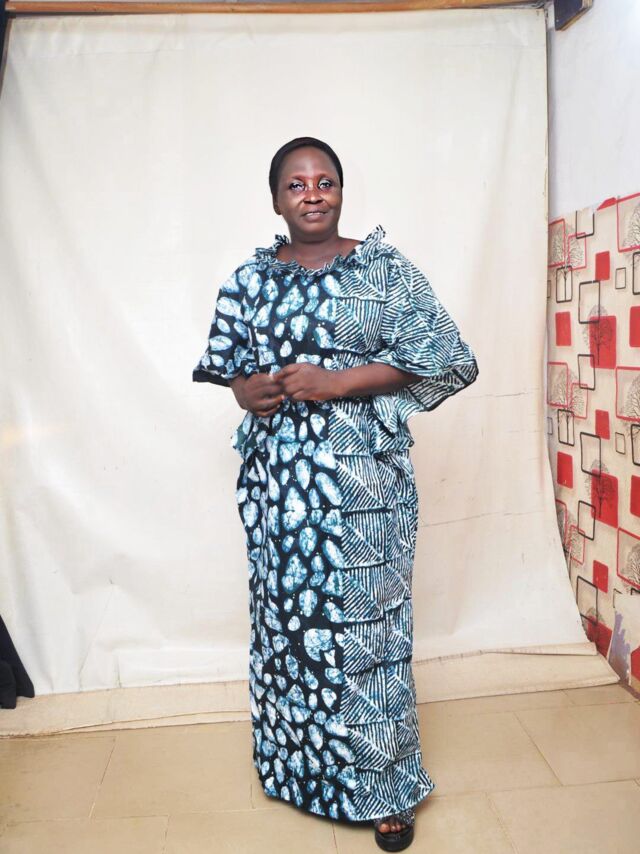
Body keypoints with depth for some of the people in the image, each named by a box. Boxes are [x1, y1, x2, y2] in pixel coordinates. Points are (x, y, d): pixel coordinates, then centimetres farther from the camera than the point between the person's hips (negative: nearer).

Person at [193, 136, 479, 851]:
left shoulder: (385, 268, 0)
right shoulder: (251, 278, 10)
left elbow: (440, 355, -6)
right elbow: (225, 359, 17)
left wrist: (338, 382, -15)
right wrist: (246, 389, -8)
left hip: (362, 475, -3)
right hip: (276, 473, 4)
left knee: (365, 617, 1)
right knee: (286, 609, 12)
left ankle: (385, 786, 21)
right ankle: (302, 765, 35)